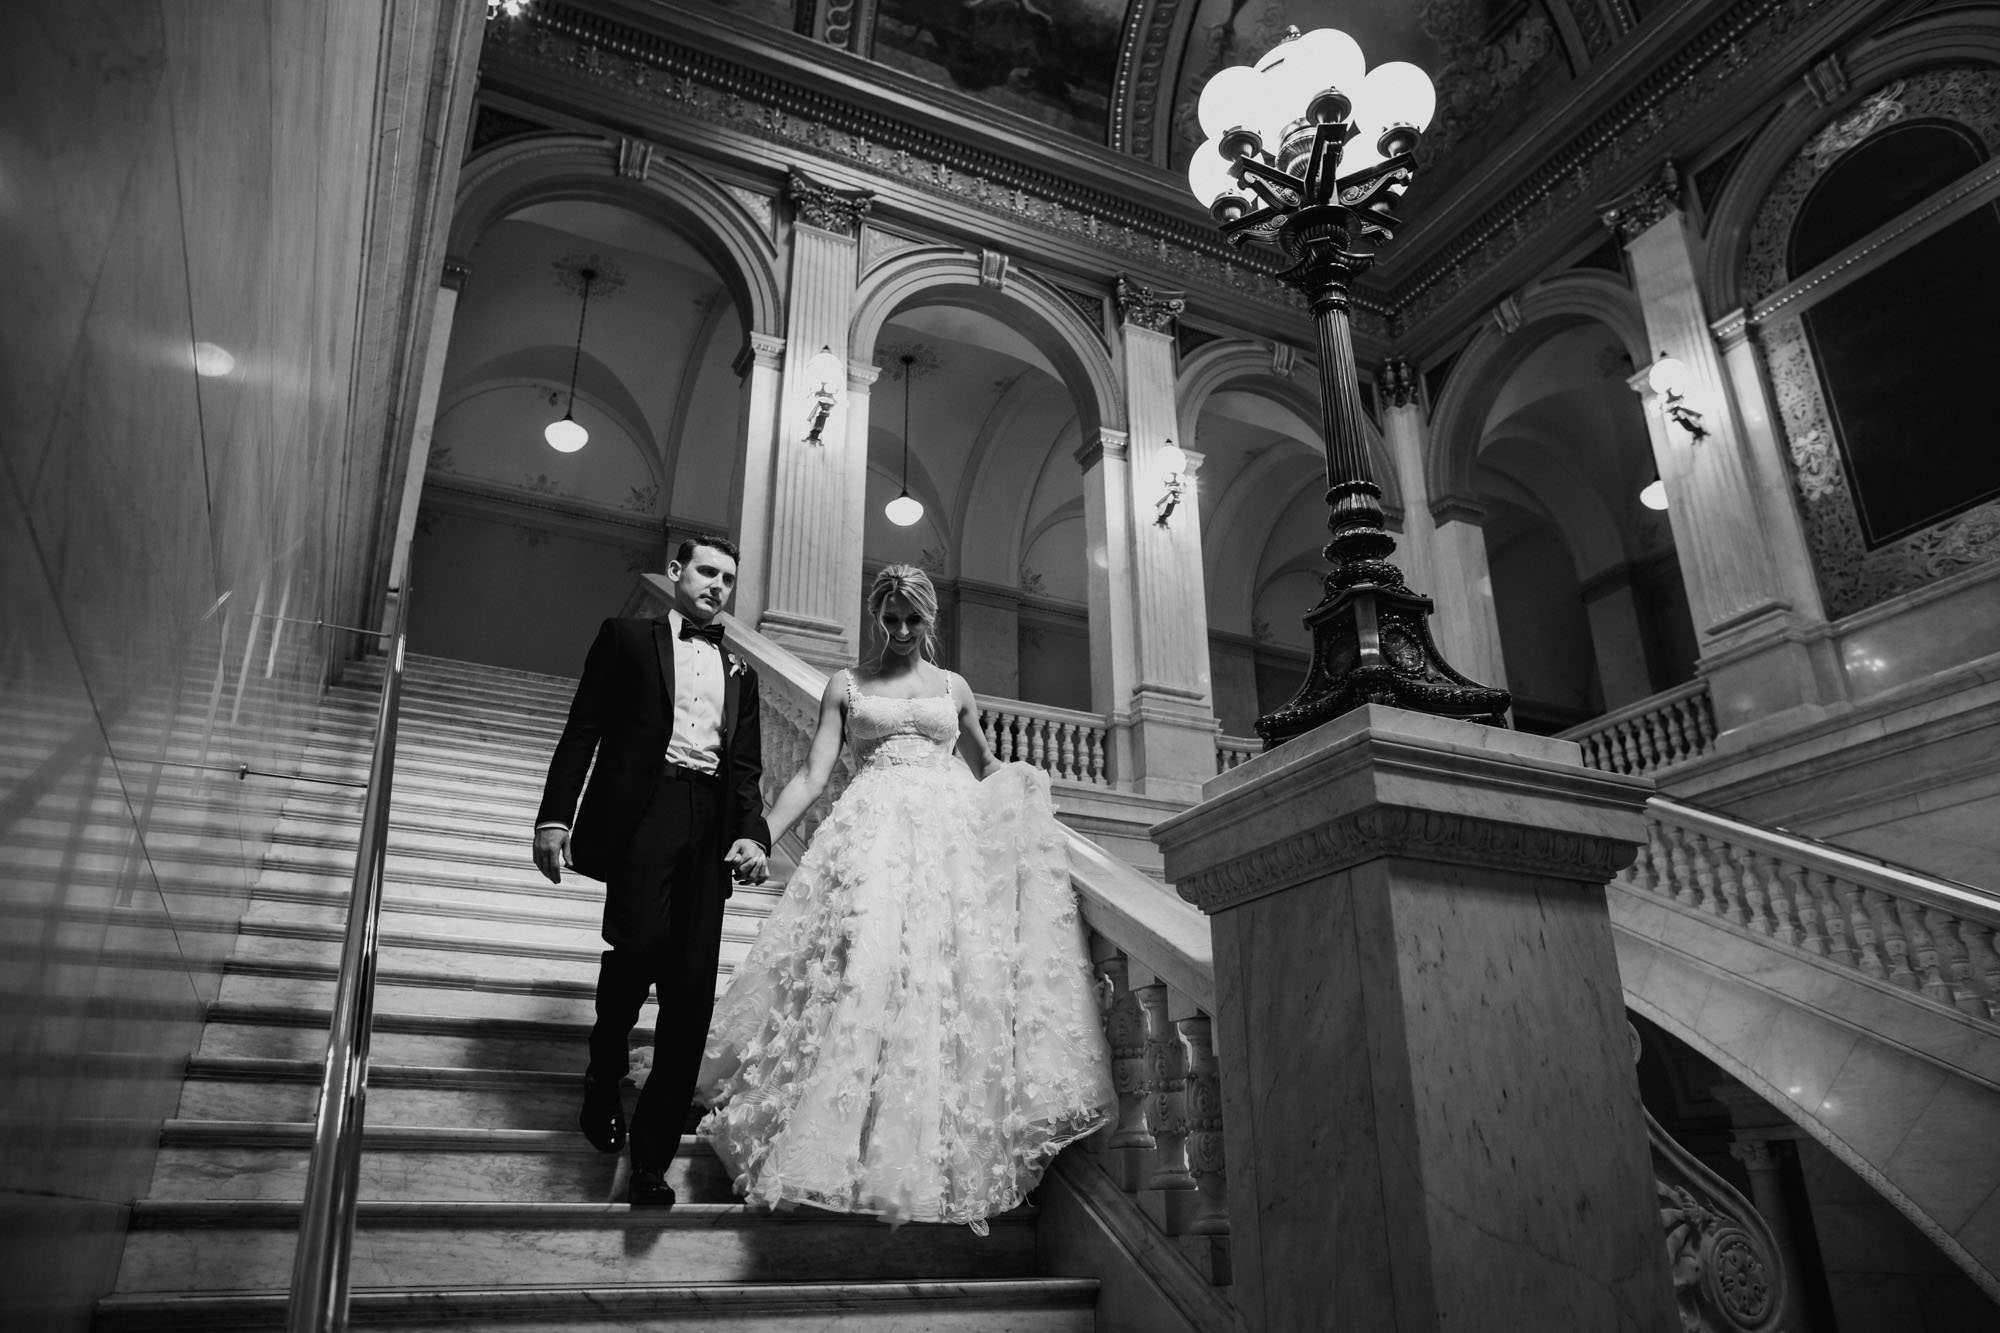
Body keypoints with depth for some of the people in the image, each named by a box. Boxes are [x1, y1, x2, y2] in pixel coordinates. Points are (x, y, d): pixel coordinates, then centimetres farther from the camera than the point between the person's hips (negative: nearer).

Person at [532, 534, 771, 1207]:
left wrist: (752, 833, -1)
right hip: (642, 810, -3)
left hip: (710, 825, 4)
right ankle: (603, 1081, 8)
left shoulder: (739, 670, 24)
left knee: (692, 988, -4)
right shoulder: (629, 637, 15)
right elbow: (582, 731, 7)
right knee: (641, 942, -23)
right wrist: (554, 817, -5)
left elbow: (746, 766, 17)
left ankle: (652, 1160, 5)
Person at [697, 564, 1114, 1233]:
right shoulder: (846, 685, 12)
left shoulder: (954, 688, 18)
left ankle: (932, 1156, -1)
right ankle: (846, 1149, -8)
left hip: (948, 836, 2)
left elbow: (985, 765, 28)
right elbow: (812, 775, 6)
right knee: (858, 968, -15)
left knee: (944, 976, -8)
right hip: (870, 836, -1)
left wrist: (1024, 781, 8)